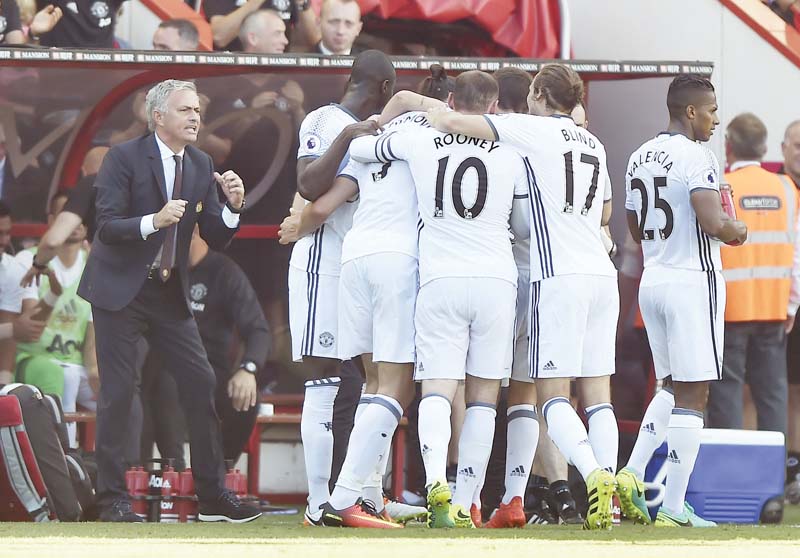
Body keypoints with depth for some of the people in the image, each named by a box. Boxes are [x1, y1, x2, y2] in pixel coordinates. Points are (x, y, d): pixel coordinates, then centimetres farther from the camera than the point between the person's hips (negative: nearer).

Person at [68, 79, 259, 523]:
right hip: (120, 290, -5)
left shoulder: (201, 166, 7)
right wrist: (154, 221, -32)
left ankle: (213, 496, 5)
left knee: (201, 383, -1)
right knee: (119, 392, -6)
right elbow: (107, 227, -16)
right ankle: (113, 499, 1)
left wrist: (233, 206, -13)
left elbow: (216, 238, 7)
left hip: (170, 294, 6)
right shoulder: (125, 158, -9)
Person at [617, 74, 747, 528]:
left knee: (673, 388, 19)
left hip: (653, 280, 8)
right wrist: (737, 231, -3)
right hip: (693, 281, -8)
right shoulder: (696, 157, -14)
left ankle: (632, 475, 6)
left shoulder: (640, 158, 12)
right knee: (692, 396, -4)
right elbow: (713, 223, -23)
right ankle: (674, 507, -5)